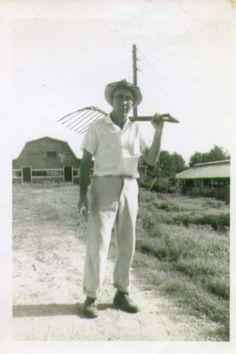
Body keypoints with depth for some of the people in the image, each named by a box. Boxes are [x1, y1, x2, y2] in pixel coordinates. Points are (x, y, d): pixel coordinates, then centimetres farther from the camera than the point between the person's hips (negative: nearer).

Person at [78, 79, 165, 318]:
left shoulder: (136, 129, 11)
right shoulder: (97, 127, 0)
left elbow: (152, 160, 6)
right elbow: (85, 162, -2)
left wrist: (159, 132, -5)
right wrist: (83, 194, -12)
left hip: (129, 190, 4)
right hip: (104, 188, -4)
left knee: (127, 244, 5)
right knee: (98, 243, -8)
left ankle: (121, 294, 18)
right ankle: (91, 298, 4)